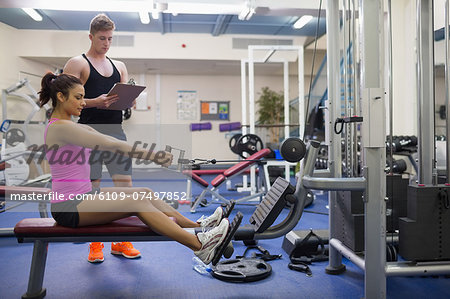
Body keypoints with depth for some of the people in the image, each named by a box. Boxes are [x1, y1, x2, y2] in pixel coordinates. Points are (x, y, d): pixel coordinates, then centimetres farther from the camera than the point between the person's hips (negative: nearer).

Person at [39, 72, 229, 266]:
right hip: (68, 208, -9)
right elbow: (109, 145, -22)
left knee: (145, 194, -2)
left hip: (83, 195, 9)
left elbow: (111, 142, 7)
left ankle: (196, 226, -1)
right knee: (136, 202, -23)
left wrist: (153, 153, -1)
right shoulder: (60, 127, -16)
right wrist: (152, 155, -20)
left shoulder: (71, 127, 14)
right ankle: (199, 245, -26)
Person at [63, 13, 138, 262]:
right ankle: (95, 244, 15)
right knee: (91, 188, 1)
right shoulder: (78, 64, 3)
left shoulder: (119, 66, 19)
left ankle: (120, 242, 14)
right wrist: (94, 102, -20)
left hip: (116, 132, 5)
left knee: (125, 185, 1)